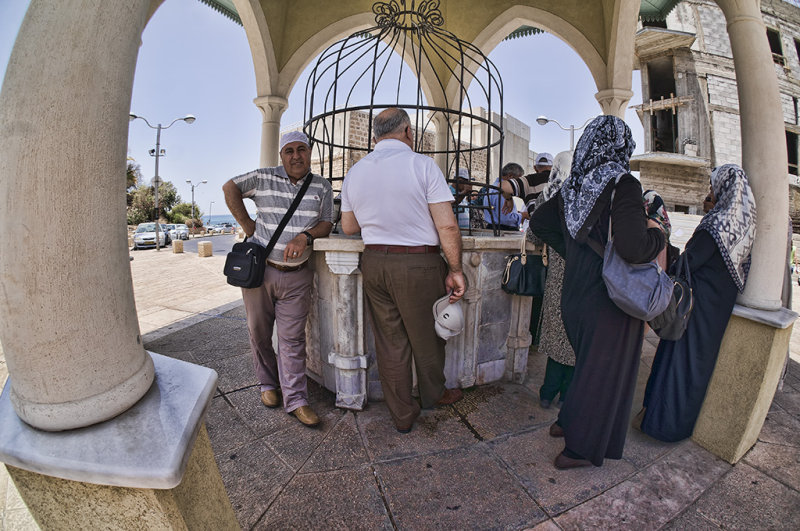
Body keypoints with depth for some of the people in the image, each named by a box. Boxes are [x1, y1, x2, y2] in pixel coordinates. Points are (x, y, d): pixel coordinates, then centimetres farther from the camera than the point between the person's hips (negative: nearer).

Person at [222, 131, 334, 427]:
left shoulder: (322, 187, 6)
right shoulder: (264, 178, 3)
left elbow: (326, 223, 3)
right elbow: (230, 187, 11)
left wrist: (306, 236, -17)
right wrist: (247, 225, 4)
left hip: (297, 275, 0)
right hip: (259, 269, 1)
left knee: (293, 338, 2)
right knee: (259, 332, 12)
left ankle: (295, 400, 10)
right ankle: (268, 384, 33)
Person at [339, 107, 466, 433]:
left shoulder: (355, 171, 7)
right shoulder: (422, 164, -9)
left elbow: (349, 227, 14)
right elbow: (447, 226, -14)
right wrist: (455, 270, -5)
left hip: (373, 263, 5)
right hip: (418, 264, -4)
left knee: (389, 341, 14)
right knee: (426, 336, 16)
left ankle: (402, 416, 29)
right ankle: (433, 394, 41)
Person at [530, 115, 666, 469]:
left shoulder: (573, 184, 3)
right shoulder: (623, 184, -18)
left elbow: (539, 221, 14)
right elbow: (632, 248, -30)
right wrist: (656, 234, -8)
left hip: (576, 292, 7)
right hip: (612, 299, -7)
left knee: (587, 362, 27)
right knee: (604, 371, 11)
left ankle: (566, 421, 45)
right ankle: (579, 450, 28)